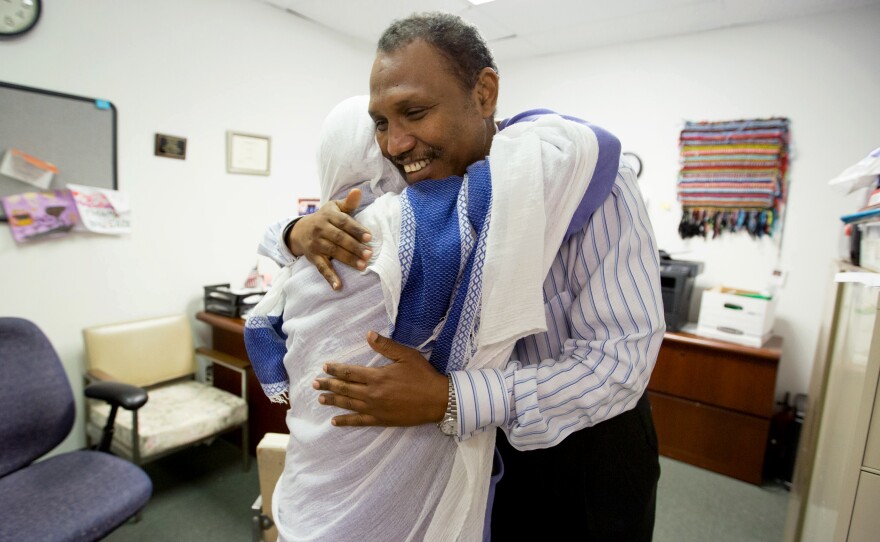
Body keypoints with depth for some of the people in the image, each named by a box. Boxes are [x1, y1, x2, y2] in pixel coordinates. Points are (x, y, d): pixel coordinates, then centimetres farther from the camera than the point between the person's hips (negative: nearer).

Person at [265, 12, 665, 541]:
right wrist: (301, 233, -25)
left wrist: (449, 398, -37)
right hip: (491, 439, 4)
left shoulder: (591, 179, -25)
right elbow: (285, 239, 0)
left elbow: (621, 359, -28)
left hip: (592, 442, -3)